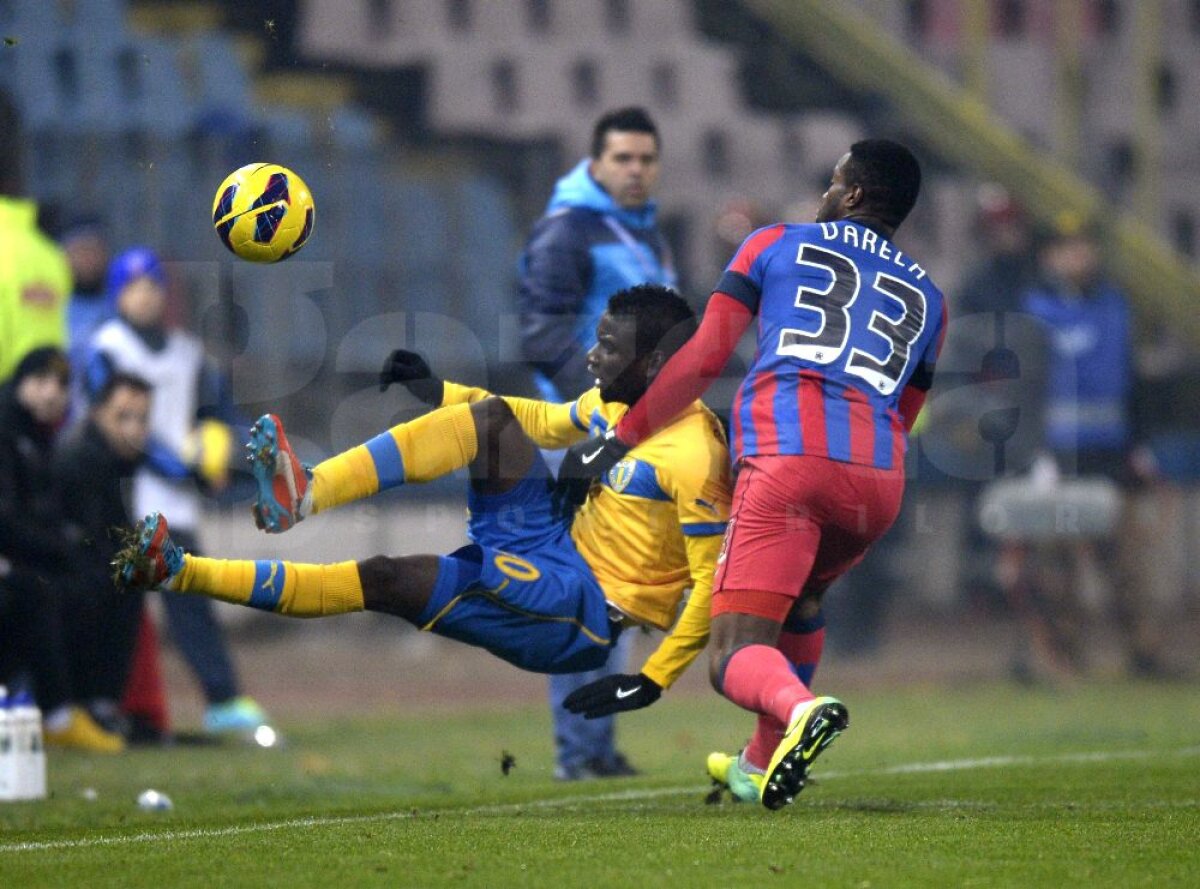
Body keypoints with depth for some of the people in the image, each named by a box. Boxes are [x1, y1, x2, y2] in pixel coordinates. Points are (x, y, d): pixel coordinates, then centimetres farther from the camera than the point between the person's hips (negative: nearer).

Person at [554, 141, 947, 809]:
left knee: (737, 658, -7)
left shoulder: (778, 245, 19)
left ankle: (800, 708, -40)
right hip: (879, 479, 4)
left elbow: (704, 360, 11)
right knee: (803, 597, 34)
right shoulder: (927, 297, 29)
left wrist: (614, 443, 16)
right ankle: (763, 764, 33)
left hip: (789, 460, -4)